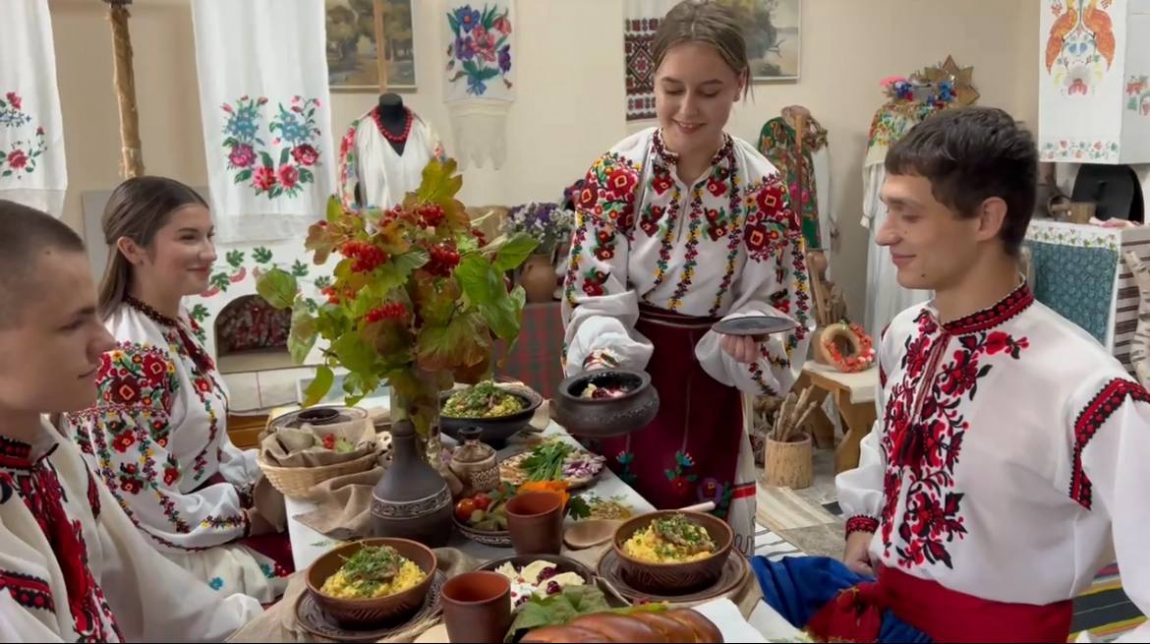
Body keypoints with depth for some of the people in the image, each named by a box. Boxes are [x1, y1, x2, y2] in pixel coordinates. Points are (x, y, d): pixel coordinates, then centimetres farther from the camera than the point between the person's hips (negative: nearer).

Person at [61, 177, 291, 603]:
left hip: (211, 512, 8)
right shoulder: (124, 358, -25)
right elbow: (149, 511, -24)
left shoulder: (179, 327, 2)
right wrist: (248, 518, -14)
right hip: (173, 554, -8)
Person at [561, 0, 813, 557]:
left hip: (705, 401, 0)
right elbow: (593, 297, -9)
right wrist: (603, 360, -27)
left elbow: (776, 310, -4)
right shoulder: (615, 172, -9)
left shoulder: (761, 189, -9)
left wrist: (749, 336, -25)